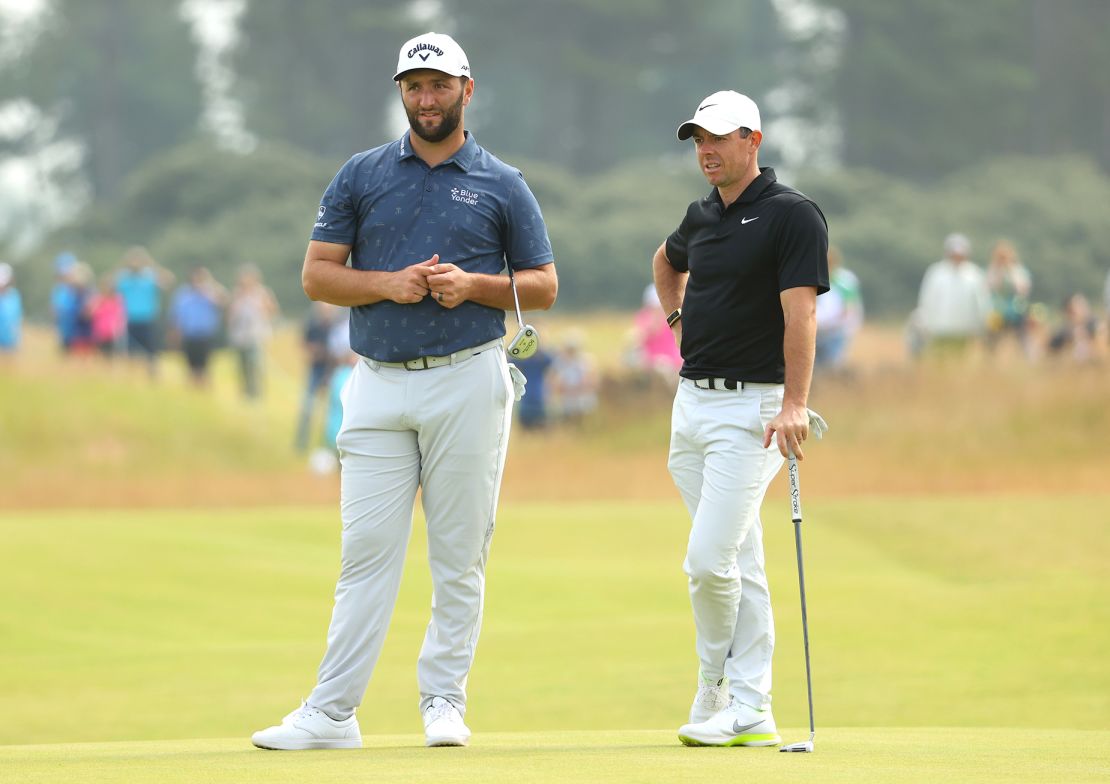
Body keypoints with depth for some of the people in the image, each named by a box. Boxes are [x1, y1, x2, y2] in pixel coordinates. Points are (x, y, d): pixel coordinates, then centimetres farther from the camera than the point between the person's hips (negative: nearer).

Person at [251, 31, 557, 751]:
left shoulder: (502, 185, 7)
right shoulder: (362, 176, 10)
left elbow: (543, 286, 8)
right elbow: (317, 274, 7)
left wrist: (471, 285, -9)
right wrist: (388, 284, -10)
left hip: (468, 380, -1)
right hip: (380, 386, 1)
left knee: (460, 555, 1)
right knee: (367, 550, -3)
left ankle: (444, 700, 9)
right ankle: (332, 713, -5)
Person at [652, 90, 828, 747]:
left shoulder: (792, 215, -10)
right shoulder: (703, 216, 13)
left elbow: (800, 312, -19)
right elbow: (667, 261, 37)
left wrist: (794, 404, -28)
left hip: (751, 403, -7)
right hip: (692, 399, 8)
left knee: (709, 560, -14)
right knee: (741, 565, 8)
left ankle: (714, 693, 4)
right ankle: (750, 712, 9)